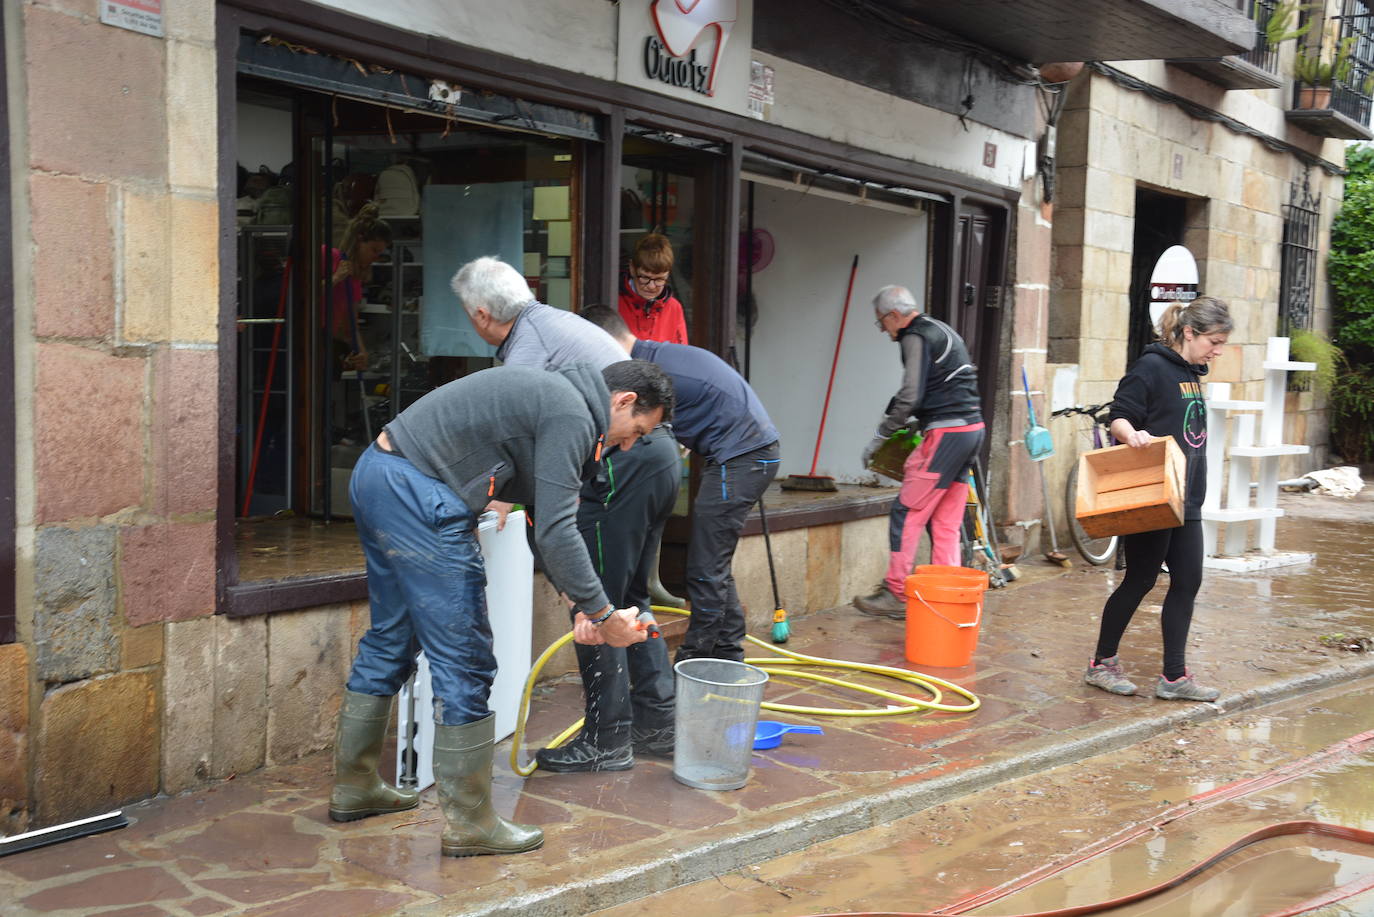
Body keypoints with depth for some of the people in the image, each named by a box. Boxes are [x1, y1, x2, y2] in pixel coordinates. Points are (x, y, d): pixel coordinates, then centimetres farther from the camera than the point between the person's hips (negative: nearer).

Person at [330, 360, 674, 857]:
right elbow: (555, 532, -17)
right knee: (464, 660, -2)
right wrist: (603, 614, -8)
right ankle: (469, 823, 8)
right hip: (418, 495, -11)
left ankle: (354, 787, 34)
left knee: (391, 639, 22)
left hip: (375, 476, 11)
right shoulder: (573, 417, -11)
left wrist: (578, 603, 16)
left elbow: (544, 515, 23)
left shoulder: (553, 395, 21)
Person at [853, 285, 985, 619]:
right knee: (946, 522, 11)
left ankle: (897, 594, -2)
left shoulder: (916, 338, -9)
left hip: (946, 433, -10)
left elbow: (910, 397, -17)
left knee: (907, 513, -5)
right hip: (971, 429, 10)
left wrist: (880, 436, -8)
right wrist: (920, 422, 23)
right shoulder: (942, 331, 21)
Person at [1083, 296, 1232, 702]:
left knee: (1187, 582, 6)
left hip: (1186, 499, 9)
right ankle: (1101, 664, 16)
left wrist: (1194, 491, 20)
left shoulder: (1192, 373, 14)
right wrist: (1132, 434, -36)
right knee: (1140, 580, 0)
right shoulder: (1152, 367, -11)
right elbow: (1118, 417, -14)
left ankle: (1174, 677, 12)